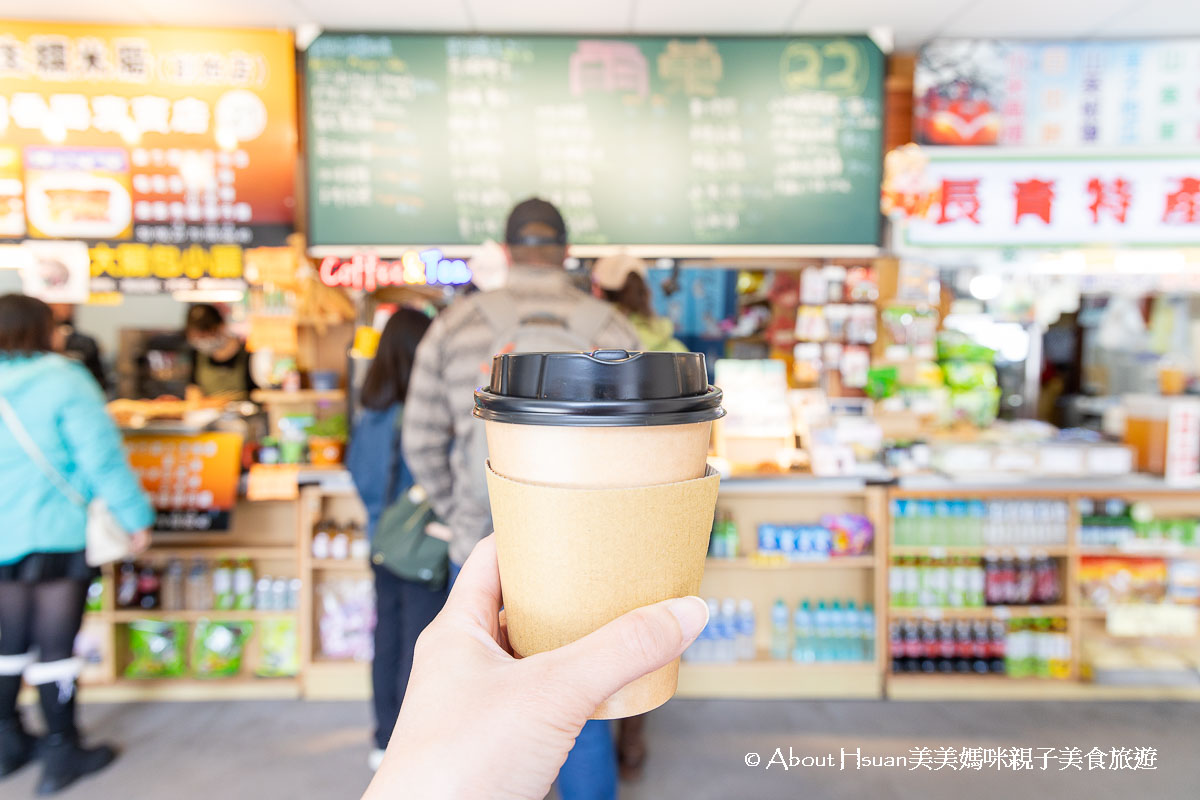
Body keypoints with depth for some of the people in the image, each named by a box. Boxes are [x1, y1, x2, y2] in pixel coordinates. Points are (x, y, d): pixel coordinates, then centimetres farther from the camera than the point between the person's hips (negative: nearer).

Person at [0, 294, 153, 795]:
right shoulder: (62, 382, -15)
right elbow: (103, 458, -18)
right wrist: (136, 518, -10)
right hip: (56, 534, -6)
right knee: (56, 644, 4)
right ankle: (62, 755, 16)